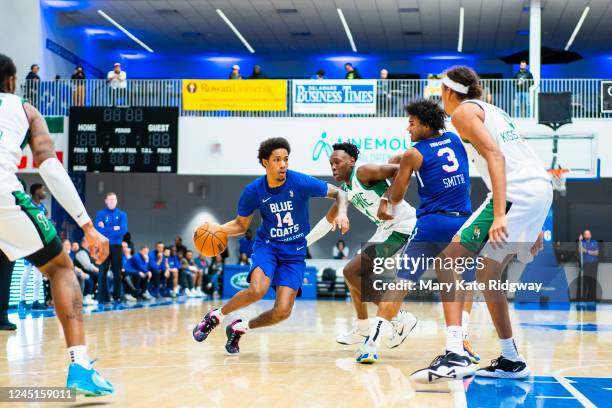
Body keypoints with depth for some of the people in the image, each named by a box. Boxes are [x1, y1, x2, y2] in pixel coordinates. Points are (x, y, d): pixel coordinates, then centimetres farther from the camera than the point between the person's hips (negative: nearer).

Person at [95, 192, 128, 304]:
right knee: (103, 273, -1)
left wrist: (106, 230, -10)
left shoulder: (122, 214, 5)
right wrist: (114, 229, -11)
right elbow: (99, 230, -13)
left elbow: (123, 231, -9)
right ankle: (102, 298, 2)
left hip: (117, 247, 1)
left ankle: (117, 297, 10)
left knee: (117, 273, 3)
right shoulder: (100, 214, 2)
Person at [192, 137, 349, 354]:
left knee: (282, 312, -13)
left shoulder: (301, 182, -16)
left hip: (294, 252, 0)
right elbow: (241, 225, 5)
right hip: (267, 245, 0)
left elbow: (339, 193, -6)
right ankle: (215, 316, -4)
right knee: (257, 290, -31)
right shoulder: (253, 191, -10)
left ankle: (240, 328, 16)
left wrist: (341, 213, -26)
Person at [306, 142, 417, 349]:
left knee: (352, 272, -13)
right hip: (387, 229, 10)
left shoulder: (363, 172, -10)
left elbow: (399, 170, -20)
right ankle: (362, 329, 32)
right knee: (354, 273, 19)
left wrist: (387, 198, -27)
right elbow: (328, 220, 30)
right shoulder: (345, 190, 18)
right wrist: (303, 242, 30)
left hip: (402, 225, -10)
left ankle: (400, 318, -12)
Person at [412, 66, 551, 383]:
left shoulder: (463, 111, 1)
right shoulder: (491, 110, 28)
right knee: (487, 275, 20)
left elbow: (495, 156, -14)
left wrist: (499, 214, -24)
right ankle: (511, 361, 25)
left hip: (516, 192, -9)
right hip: (542, 188, 9)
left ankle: (455, 356, -22)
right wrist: (533, 225, 29)